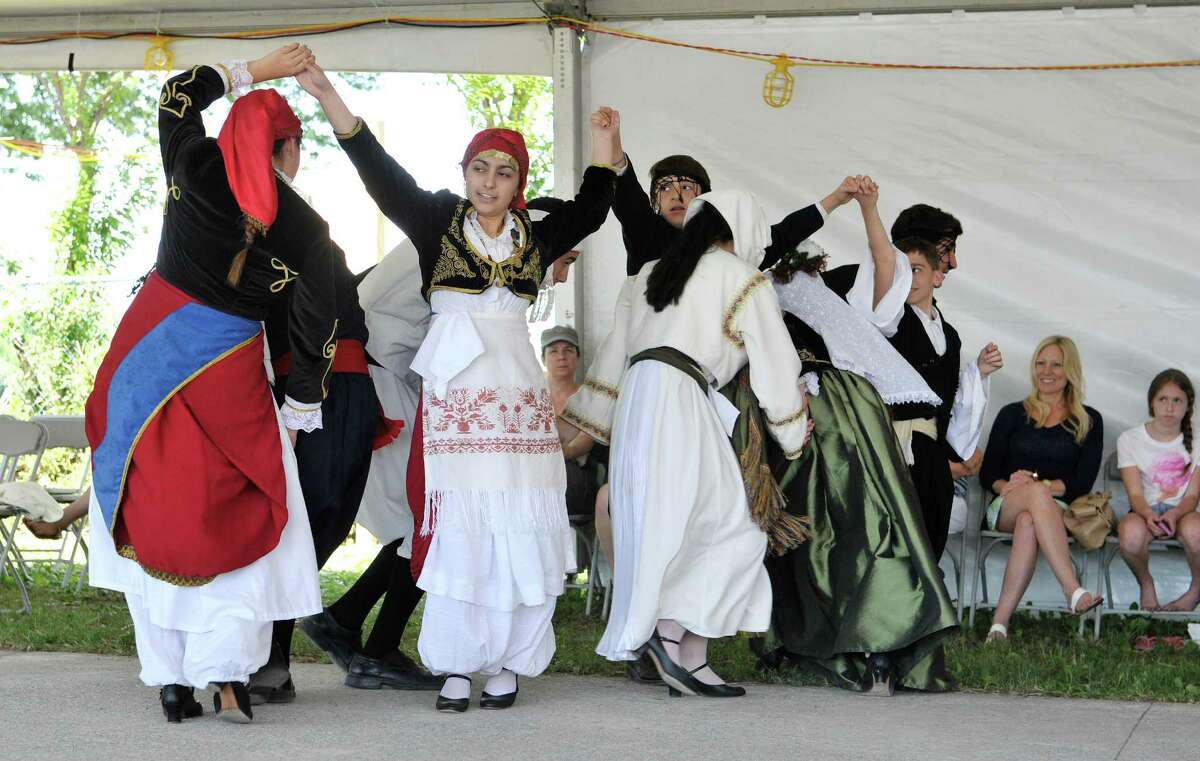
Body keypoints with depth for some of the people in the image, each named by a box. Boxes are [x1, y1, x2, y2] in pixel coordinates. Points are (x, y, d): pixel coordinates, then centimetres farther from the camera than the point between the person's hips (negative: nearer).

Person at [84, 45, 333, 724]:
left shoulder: (197, 167, 0)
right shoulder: (305, 229, -3)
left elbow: (178, 94, 19)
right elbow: (318, 326, 0)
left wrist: (253, 72, 23)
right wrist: (300, 408, 11)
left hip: (146, 348, 2)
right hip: (225, 369, -2)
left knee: (149, 510, 9)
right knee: (241, 514, 8)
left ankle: (171, 680, 7)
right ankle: (228, 674, -8)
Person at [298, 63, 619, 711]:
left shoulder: (535, 238, 13)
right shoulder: (438, 220, 4)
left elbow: (589, 212, 25)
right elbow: (381, 173, -5)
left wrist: (603, 149, 16)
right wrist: (329, 99, -16)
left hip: (517, 392, 3)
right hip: (454, 390, -3)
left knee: (517, 528, -2)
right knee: (454, 525, -6)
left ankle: (507, 663, 4)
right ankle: (455, 668, -2)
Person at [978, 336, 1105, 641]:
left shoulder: (1088, 421, 15)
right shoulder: (1012, 414, 20)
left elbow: (1083, 481, 3)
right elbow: (987, 472, 13)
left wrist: (1039, 484, -14)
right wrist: (1006, 486, -11)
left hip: (1060, 511, -1)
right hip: (1005, 510, 1)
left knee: (1028, 523, -39)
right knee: (1038, 495, -38)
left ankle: (1000, 622, -49)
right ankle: (1074, 592, -53)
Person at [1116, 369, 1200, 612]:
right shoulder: (1130, 439, 0)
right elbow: (1135, 494, -6)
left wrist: (1173, 514, -27)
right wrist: (1149, 515, -30)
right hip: (1145, 510, 0)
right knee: (1131, 533, -38)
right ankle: (1146, 585, -4)